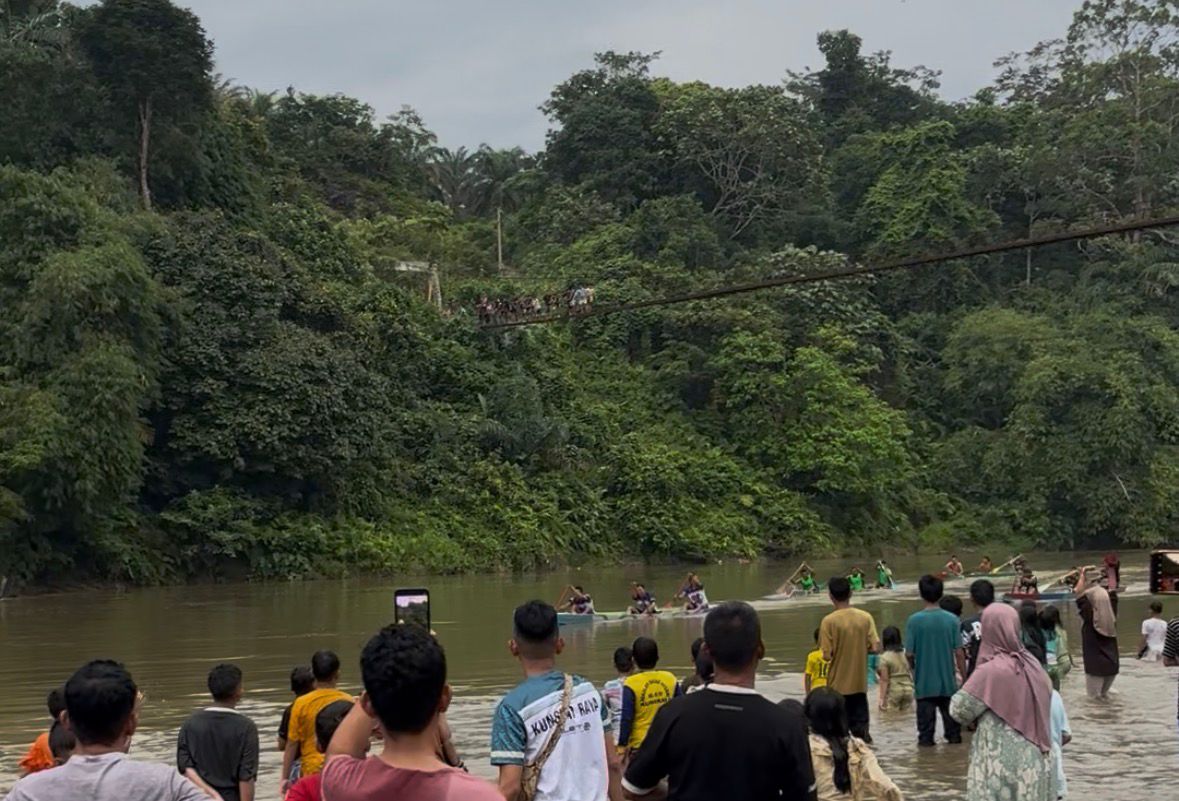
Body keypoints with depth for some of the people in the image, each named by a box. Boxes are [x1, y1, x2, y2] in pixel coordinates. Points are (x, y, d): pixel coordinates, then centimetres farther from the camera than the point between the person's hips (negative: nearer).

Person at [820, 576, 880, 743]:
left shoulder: (829, 621, -13)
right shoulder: (865, 617, -3)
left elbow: (827, 655, -15)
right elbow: (875, 647, -6)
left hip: (838, 685, -3)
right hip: (859, 683, 3)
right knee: (860, 724, 10)